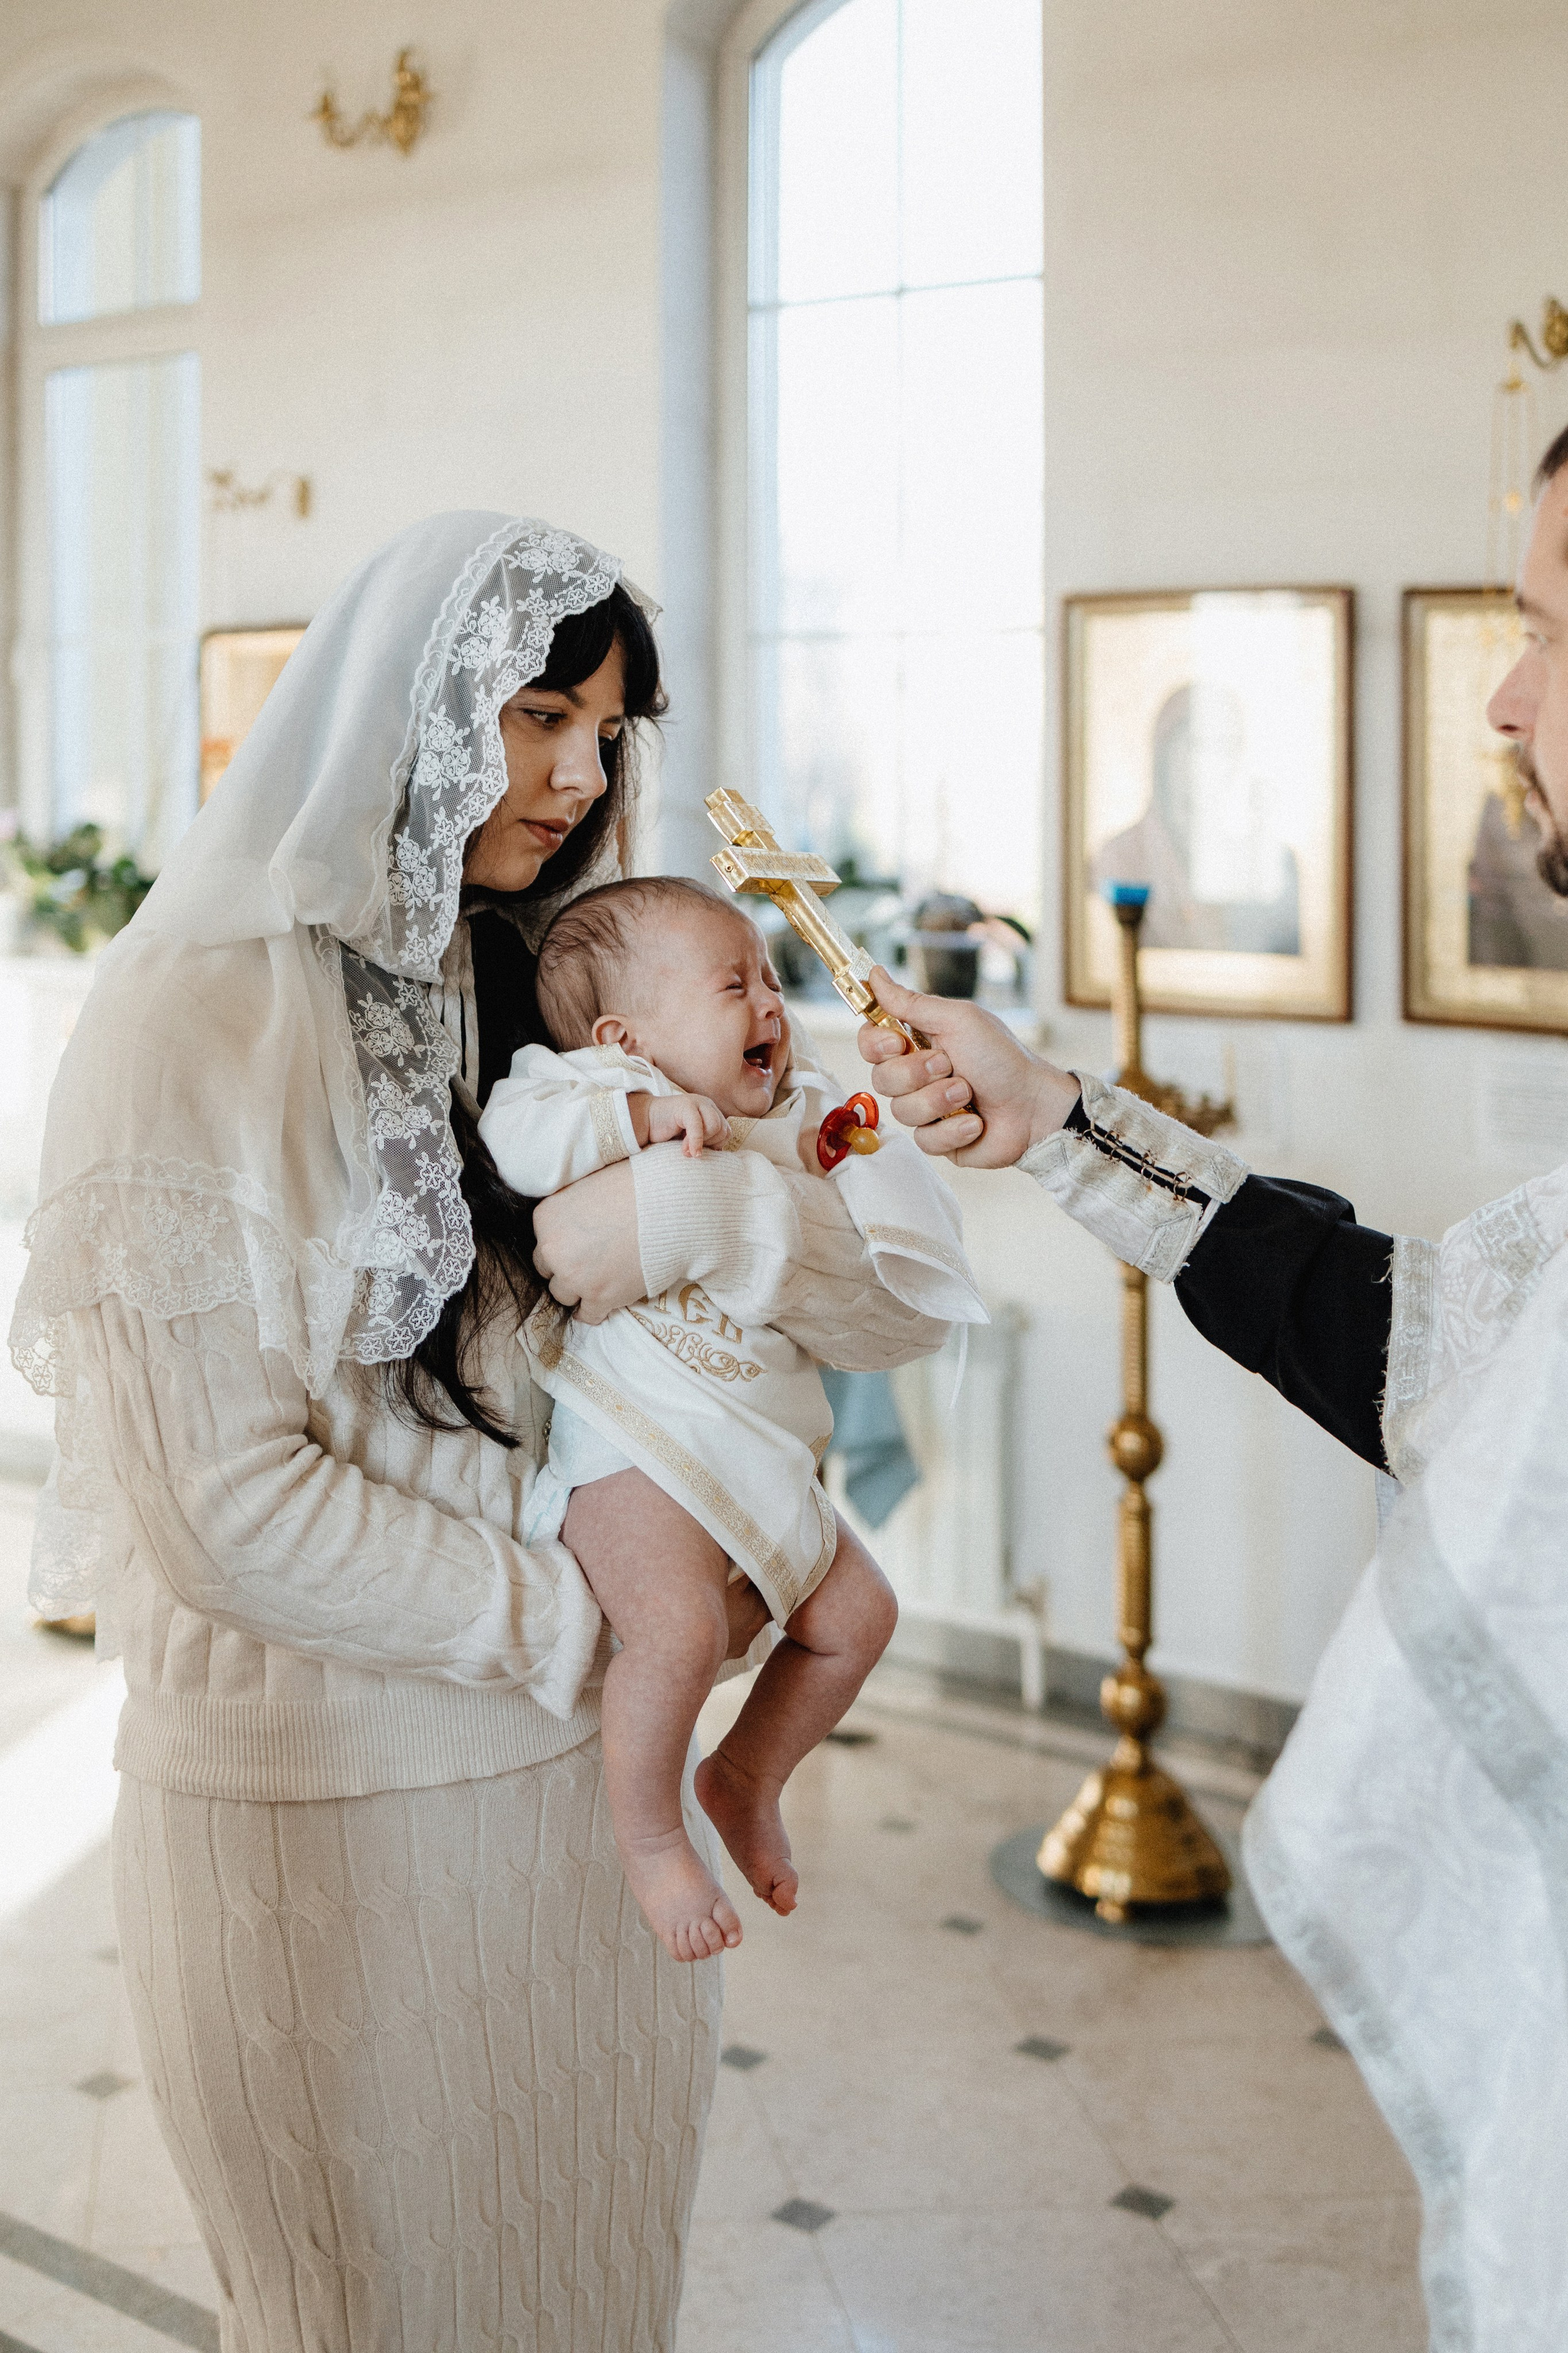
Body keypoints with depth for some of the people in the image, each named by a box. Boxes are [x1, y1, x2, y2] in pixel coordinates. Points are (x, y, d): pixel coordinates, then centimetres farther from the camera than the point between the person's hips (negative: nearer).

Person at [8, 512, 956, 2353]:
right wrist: (596, 1626, -12)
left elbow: (903, 1313, -1)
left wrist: (717, 1214, -21)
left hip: (582, 1773, 6)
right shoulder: (198, 1022, -14)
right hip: (313, 1798, -6)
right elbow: (230, 1510, -19)